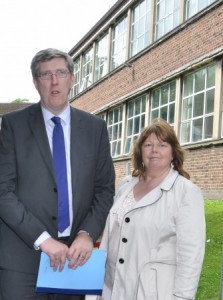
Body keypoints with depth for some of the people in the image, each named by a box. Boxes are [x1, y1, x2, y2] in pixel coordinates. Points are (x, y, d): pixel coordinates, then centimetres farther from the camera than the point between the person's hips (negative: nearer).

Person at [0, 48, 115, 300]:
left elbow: (105, 189, 7)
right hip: (22, 255, -2)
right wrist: (42, 239, -15)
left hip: (74, 254, 2)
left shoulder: (95, 127, 7)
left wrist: (87, 234, -8)